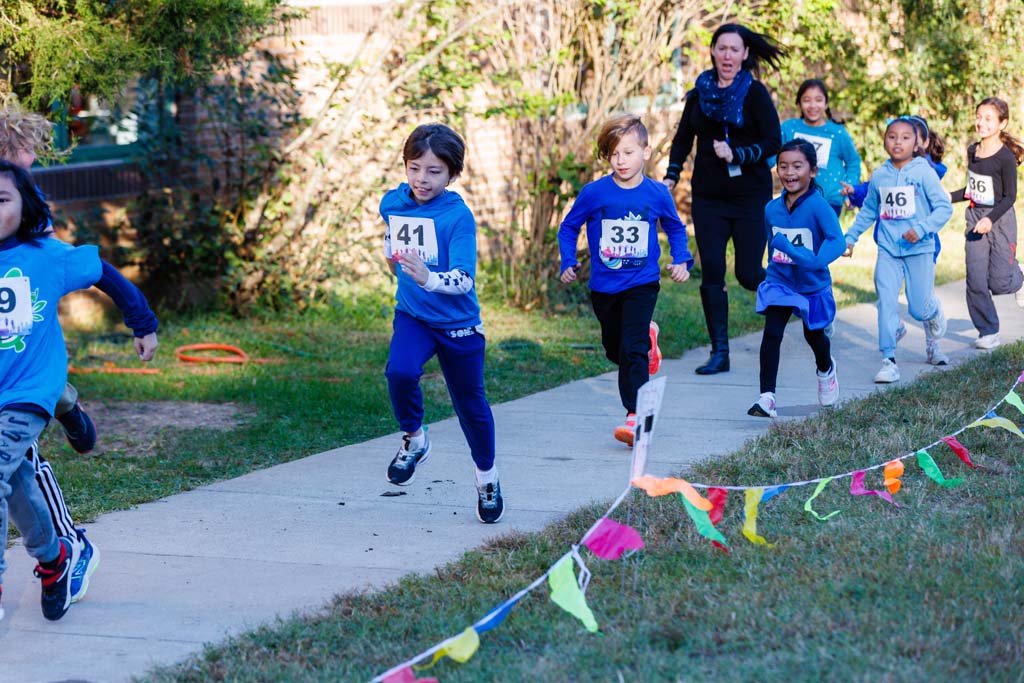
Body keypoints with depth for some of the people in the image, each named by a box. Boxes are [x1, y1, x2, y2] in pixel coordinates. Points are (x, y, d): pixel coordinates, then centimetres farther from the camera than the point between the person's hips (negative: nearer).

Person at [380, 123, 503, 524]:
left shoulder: (458, 216, -21)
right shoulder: (392, 203, -5)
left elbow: (463, 279, -31)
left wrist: (430, 279, -49)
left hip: (457, 323, -3)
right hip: (411, 315, 3)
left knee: (470, 404, 11)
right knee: (400, 372, -29)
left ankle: (487, 478, 35)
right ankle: (414, 441, -1)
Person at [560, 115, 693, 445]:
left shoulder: (657, 194, -6)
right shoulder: (594, 193, -9)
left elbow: (675, 228, 12)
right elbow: (568, 227, 5)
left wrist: (681, 260, 0)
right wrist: (568, 263, -5)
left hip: (641, 284, -2)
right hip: (603, 285, 2)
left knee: (633, 349, -14)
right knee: (614, 350, 17)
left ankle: (636, 417, -14)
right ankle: (646, 340, 51)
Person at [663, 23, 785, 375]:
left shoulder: (755, 93, -5)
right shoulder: (699, 94, 7)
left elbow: (773, 144, -8)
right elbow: (683, 138, 17)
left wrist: (736, 154, -20)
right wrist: (671, 176, 4)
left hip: (750, 197, -3)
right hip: (708, 197, 3)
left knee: (748, 272, -5)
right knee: (711, 273, -4)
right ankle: (719, 352, 2)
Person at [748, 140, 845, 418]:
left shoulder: (818, 206, -22)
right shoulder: (772, 208, -5)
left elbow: (837, 241, -32)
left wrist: (815, 261, -46)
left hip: (812, 286, -2)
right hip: (779, 283, 2)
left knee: (813, 334, 20)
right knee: (771, 333, -15)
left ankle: (826, 370, 53)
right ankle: (766, 397, -15)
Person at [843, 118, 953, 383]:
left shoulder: (924, 173, -7)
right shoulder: (879, 176, 5)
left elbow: (944, 207, -10)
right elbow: (868, 212, 20)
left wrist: (922, 229, -22)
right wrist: (850, 237, 18)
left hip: (919, 249, -3)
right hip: (888, 250, 3)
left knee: (919, 309, 4)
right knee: (886, 303, -11)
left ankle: (934, 313, 42)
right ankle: (889, 361, -9)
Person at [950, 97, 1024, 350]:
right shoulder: (973, 151, 6)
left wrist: (991, 219, -24)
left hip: (1000, 220, -5)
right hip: (976, 219, 5)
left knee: (998, 282, -5)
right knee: (976, 280, -2)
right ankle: (988, 331, 8)